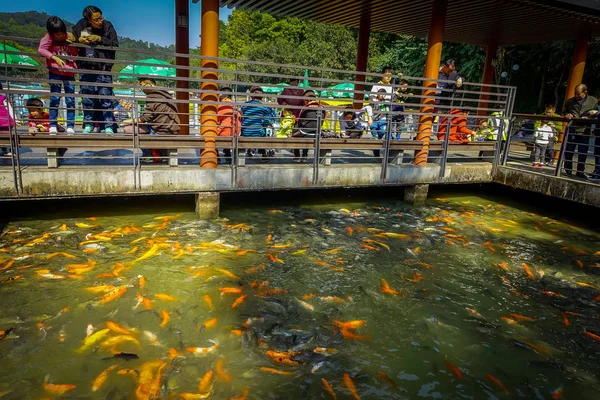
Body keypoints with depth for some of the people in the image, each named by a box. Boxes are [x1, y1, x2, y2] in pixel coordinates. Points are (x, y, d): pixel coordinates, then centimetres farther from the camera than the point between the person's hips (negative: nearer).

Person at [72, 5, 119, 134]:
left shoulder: (108, 26, -4)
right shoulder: (81, 26, -2)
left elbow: (115, 44, -7)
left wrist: (100, 39, -18)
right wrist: (78, 39, -14)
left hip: (103, 68, -2)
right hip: (86, 67, 2)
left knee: (105, 97, -5)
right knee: (87, 97, 9)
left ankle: (109, 126, 1)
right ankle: (88, 124, 20)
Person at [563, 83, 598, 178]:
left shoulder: (593, 101, 3)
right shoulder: (569, 101, 4)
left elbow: (596, 116, 11)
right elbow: (564, 112, 19)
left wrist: (588, 118, -10)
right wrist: (567, 115, -4)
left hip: (584, 131, 0)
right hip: (572, 130, 0)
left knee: (583, 153, 5)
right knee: (568, 152, 3)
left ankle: (580, 171, 17)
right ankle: (568, 171, 16)